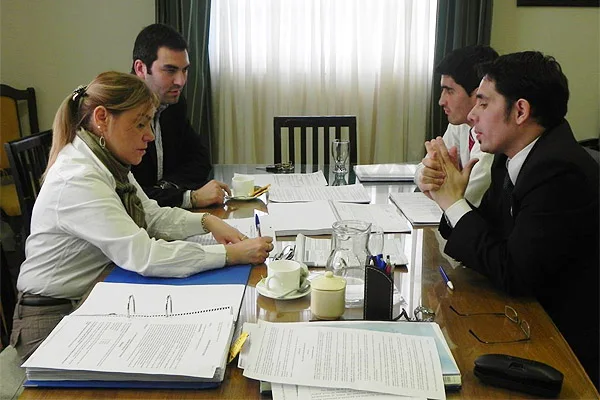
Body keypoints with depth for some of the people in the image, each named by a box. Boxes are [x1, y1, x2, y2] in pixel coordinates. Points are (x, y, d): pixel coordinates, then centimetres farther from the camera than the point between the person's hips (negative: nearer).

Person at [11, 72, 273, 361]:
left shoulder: (110, 164, 2)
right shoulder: (77, 181, -26)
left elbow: (152, 216, 11)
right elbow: (143, 256, -31)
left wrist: (206, 221, -7)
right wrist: (232, 254, -29)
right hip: (54, 322, -7)